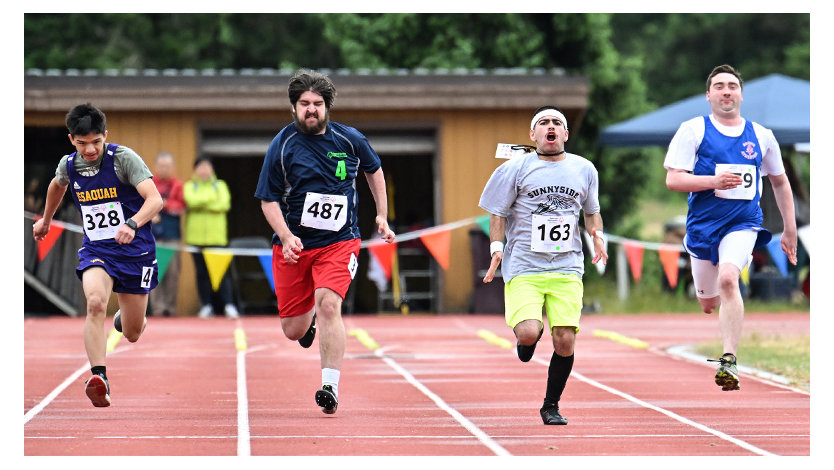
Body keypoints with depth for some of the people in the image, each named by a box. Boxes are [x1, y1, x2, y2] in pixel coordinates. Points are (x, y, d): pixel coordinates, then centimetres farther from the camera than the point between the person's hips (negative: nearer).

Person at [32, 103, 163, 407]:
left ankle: (126, 316, 47)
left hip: (135, 251, -2)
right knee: (95, 302, -31)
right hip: (95, 251, 2)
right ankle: (99, 380, -36)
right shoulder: (68, 165, -2)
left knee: (132, 335, 8)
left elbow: (155, 199, -26)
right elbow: (57, 185, 24)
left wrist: (132, 224, -44)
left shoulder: (124, 158, -16)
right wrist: (45, 219, 38)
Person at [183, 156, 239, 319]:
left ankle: (229, 305, -9)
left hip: (217, 236, -1)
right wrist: (211, 197, -8)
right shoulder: (189, 187, 10)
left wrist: (201, 204, -8)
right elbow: (191, 200, -11)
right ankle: (206, 306, 8)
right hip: (197, 236, 1)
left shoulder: (221, 186, 12)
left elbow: (224, 205, -5)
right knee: (202, 273, 2)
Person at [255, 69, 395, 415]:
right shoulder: (282, 145, -5)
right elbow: (268, 200, -4)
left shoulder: (349, 139, 0)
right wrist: (286, 237, -19)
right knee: (294, 331, 7)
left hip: (338, 242, -1)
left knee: (329, 305, -25)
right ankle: (309, 318, 46)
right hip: (293, 244, 1)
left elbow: (374, 170, 21)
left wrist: (382, 215, 17)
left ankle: (330, 387, -24)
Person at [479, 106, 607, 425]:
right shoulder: (515, 168, 1)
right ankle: (527, 338, 19)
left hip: (567, 269, 3)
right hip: (523, 267, -2)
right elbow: (498, 212, 6)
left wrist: (598, 235, 5)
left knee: (565, 341, -6)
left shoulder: (584, 170, 11)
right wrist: (497, 248, -7)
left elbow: (591, 210, 24)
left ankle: (551, 405, 14)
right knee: (528, 333, -21)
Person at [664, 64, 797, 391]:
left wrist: (790, 230, 17)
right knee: (708, 303, 10)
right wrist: (713, 181, -22)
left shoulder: (762, 136, 7)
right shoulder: (693, 130, -1)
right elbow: (673, 179, -6)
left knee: (727, 278, -27)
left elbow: (780, 182, 19)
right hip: (703, 225, 1)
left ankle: (729, 361, -28)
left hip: (743, 225, -1)